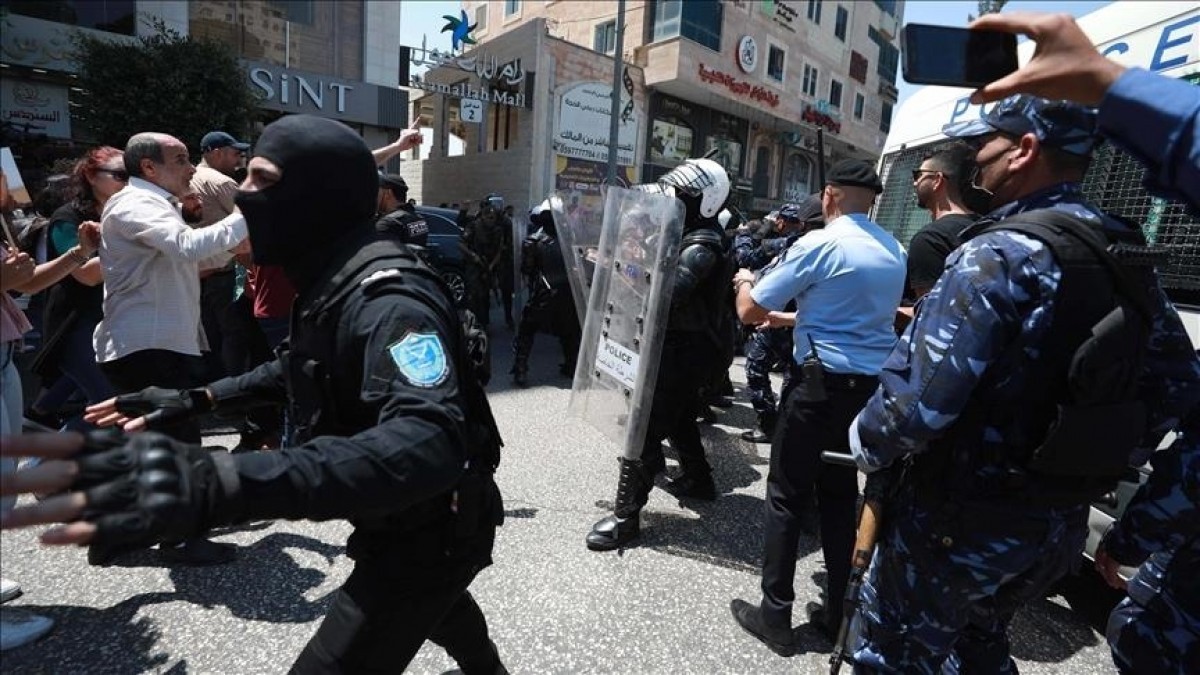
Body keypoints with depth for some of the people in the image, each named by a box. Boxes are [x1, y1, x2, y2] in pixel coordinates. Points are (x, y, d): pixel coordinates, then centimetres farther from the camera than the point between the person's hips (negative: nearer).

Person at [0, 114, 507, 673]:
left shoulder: (386, 297, -32)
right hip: (405, 522, 10)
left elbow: (429, 443, -48)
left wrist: (222, 484, -58)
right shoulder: (331, 282, 1)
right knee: (428, 599, 35)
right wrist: (199, 398, 11)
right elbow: (304, 367, 19)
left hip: (434, 529, -10)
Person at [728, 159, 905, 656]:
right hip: (873, 386, 7)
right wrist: (788, 316, 33)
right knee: (841, 494, 17)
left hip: (823, 384, -7)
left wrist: (745, 282, 13)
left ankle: (775, 616, 13)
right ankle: (839, 612, 27)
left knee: (787, 497, 4)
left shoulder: (818, 244, -13)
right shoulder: (894, 251, 11)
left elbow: (749, 312, -10)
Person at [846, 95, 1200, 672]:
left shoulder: (999, 254, -22)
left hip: (961, 521, -8)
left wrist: (867, 445, -12)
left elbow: (920, 399, -30)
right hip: (1060, 521, 8)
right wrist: (1098, 462, 19)